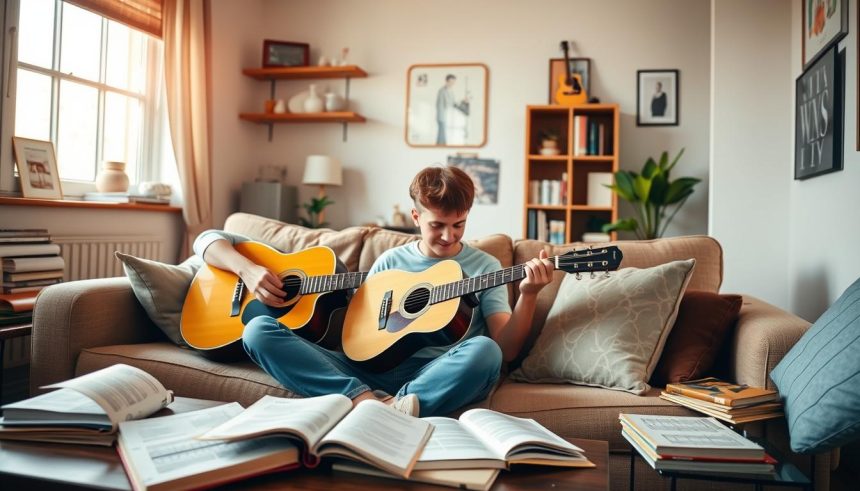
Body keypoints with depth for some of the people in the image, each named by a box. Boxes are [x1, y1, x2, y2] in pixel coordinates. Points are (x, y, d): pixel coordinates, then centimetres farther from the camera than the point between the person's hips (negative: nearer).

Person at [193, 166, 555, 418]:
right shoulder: (391, 261, 17)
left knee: (485, 351, -36)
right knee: (259, 330, -15)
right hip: (369, 369, 3)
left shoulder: (485, 266, 10)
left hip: (434, 378, -2)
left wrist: (528, 295, -17)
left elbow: (506, 349, 0)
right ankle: (371, 403, -33)